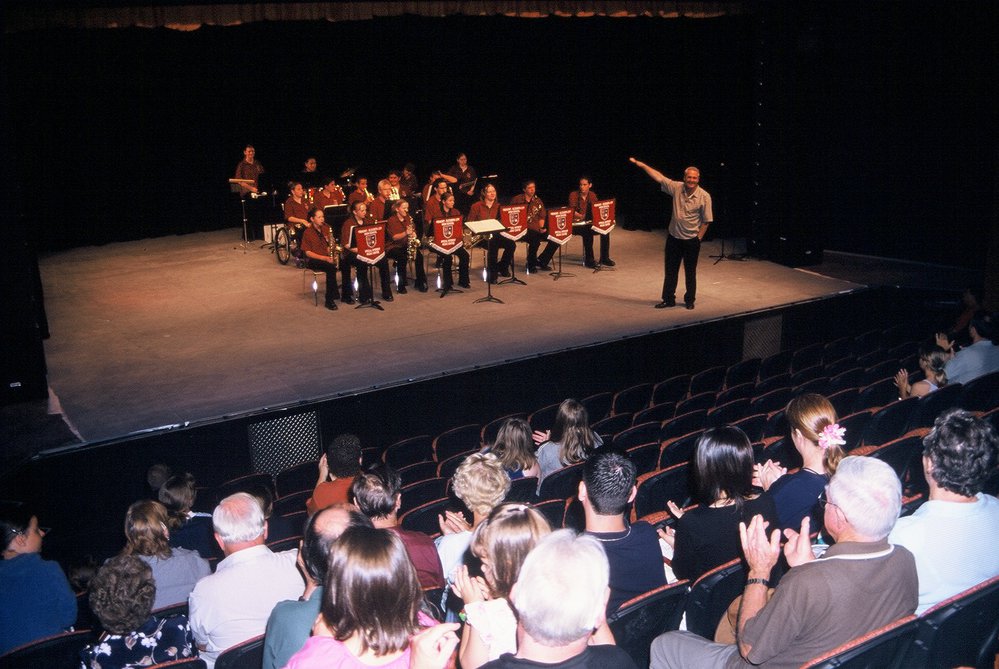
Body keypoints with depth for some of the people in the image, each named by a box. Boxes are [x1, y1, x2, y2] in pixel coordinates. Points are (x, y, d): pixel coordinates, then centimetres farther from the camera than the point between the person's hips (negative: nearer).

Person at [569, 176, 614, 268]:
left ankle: (604, 258, -7)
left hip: (589, 223, 5)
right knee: (588, 232, -35)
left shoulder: (592, 195, 9)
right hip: (576, 224, -5)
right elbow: (572, 211, -13)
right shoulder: (573, 195, -6)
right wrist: (580, 216, -31)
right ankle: (589, 260, -27)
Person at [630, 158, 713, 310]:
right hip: (674, 237, 3)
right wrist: (639, 164, -8)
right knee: (670, 270, 11)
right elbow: (658, 176, -5)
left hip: (691, 240, -3)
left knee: (690, 272, 9)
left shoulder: (704, 196, -13)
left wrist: (698, 238, -8)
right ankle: (668, 299, 23)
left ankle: (689, 300, 24)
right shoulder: (677, 188, -6)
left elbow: (706, 220, -7)